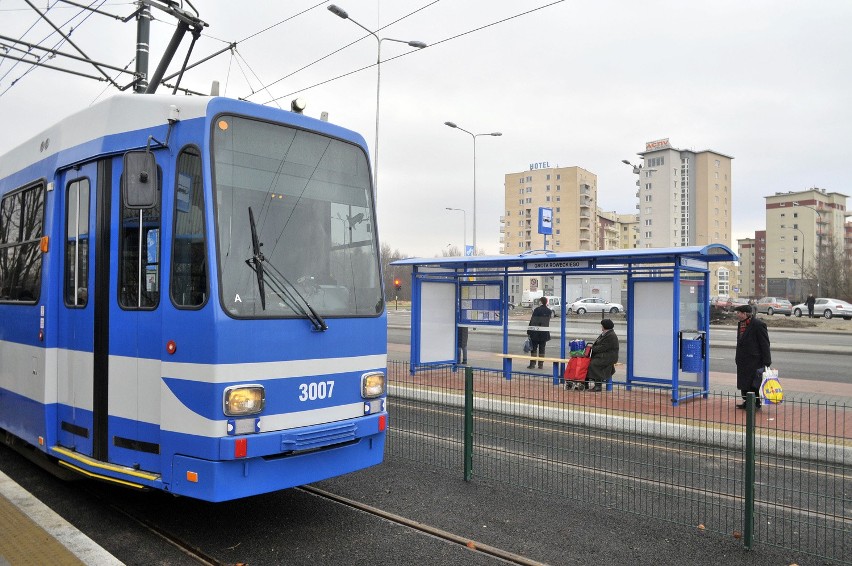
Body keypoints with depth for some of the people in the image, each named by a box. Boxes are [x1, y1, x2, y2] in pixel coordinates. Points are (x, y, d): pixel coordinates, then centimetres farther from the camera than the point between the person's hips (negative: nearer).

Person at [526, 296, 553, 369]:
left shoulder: (537, 309, -9)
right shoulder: (549, 311, 4)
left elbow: (532, 321, -9)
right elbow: (548, 322, 9)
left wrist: (529, 331, -6)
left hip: (535, 332, -3)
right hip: (544, 333, 3)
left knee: (534, 348, 4)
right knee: (542, 349, 8)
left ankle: (532, 363, 3)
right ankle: (541, 364, 9)